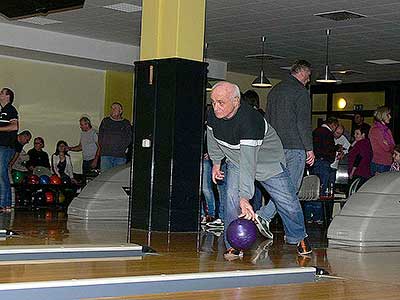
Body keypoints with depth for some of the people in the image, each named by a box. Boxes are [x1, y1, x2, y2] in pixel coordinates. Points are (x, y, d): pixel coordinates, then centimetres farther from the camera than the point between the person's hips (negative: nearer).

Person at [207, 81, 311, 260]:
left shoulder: (248, 120, -40)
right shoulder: (213, 115, -19)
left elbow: (248, 161, -46)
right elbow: (212, 136, 7)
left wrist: (245, 197, -50)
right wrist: (216, 162, 12)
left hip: (267, 160, -4)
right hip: (235, 160, 4)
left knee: (287, 202, 1)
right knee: (231, 197, -19)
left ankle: (299, 237, 27)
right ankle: (233, 245, -8)